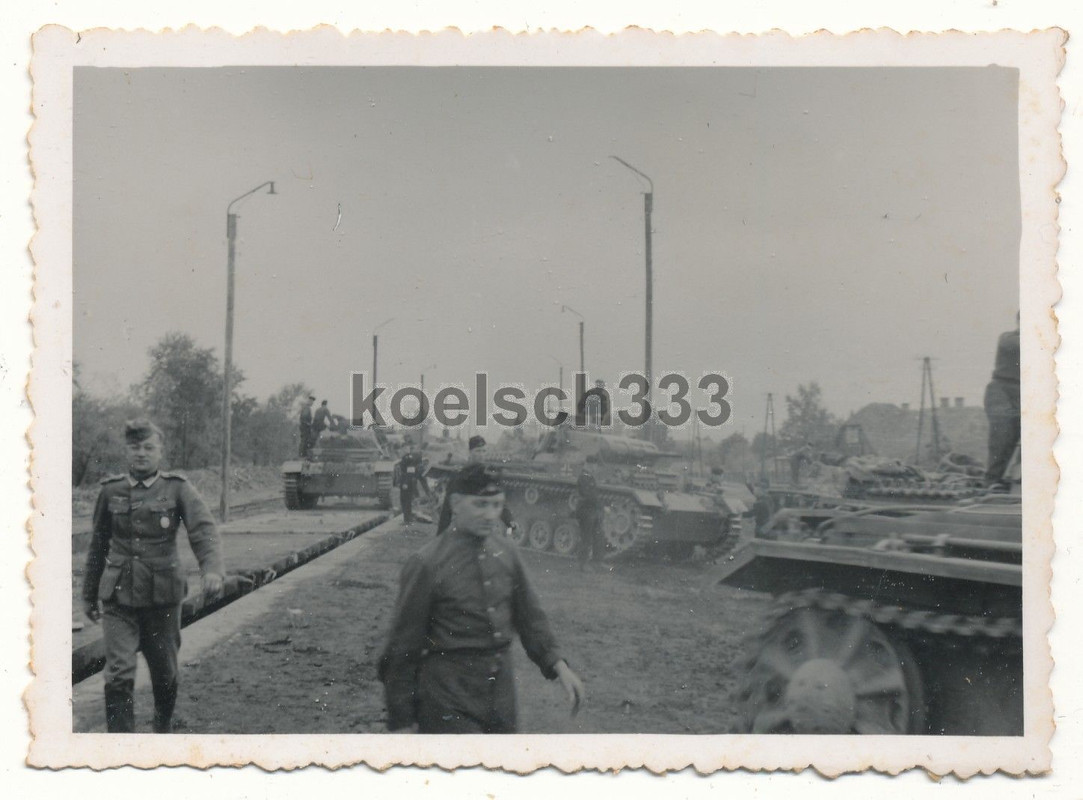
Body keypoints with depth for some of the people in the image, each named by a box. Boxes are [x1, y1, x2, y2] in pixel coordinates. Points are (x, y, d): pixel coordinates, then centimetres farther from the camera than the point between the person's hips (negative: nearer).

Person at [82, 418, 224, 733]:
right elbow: (98, 546, 14)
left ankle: (164, 728, 39)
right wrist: (89, 595, 20)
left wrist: (212, 569, -35)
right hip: (118, 599, 1)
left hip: (163, 597, -1)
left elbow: (203, 530, -17)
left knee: (164, 672, 13)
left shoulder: (178, 489, -2)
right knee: (119, 675, -9)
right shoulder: (111, 491, 4)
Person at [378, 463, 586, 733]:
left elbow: (529, 615, 16)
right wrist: (402, 718, -5)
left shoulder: (506, 552, 5)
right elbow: (402, 644, -8)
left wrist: (558, 665, 3)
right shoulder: (427, 564, -12)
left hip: (501, 686, 6)